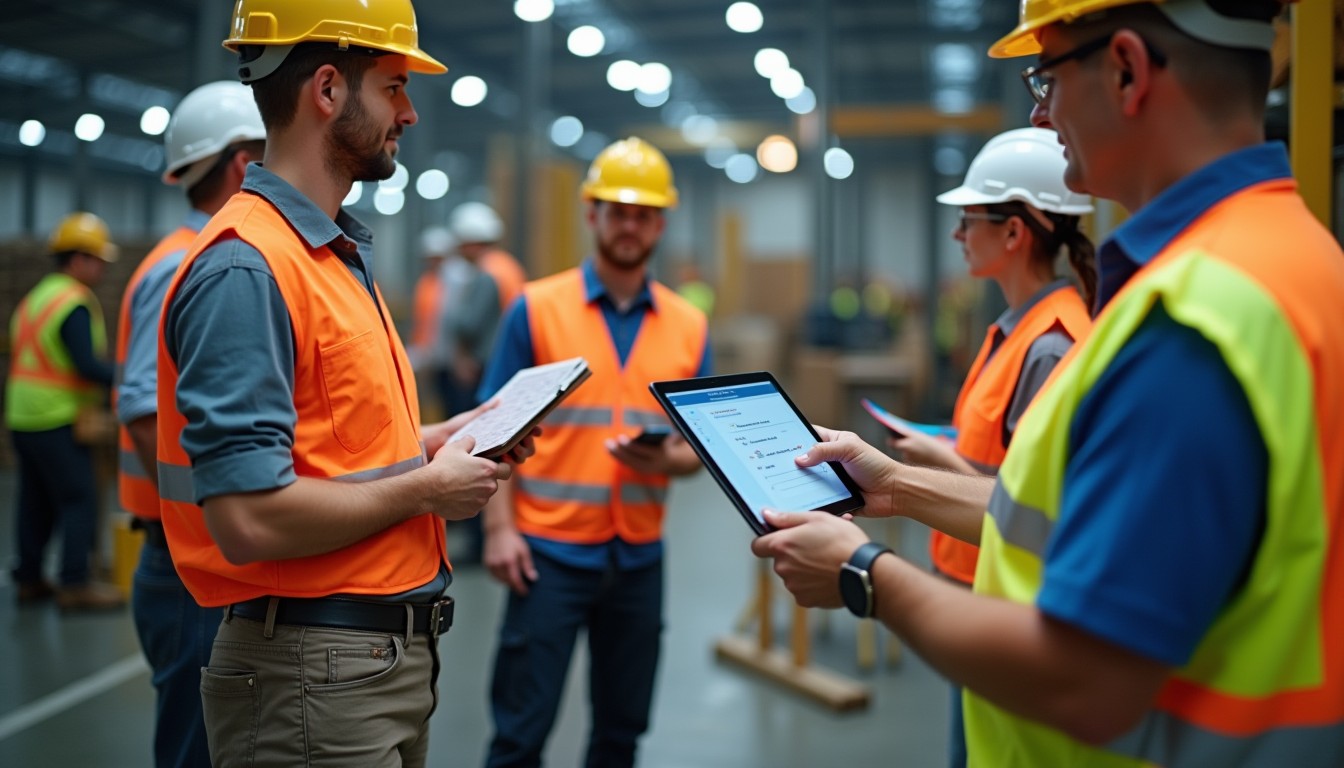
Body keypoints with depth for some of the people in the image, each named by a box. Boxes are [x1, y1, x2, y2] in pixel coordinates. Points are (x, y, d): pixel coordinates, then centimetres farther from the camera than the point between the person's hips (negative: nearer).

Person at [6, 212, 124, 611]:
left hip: (22, 416, 9)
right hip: (57, 421, -9)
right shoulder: (75, 304, -14)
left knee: (35, 502, 14)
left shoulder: (34, 298, 15)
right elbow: (87, 364, -21)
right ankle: (76, 584, -4)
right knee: (79, 500, -5)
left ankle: (29, 578, 20)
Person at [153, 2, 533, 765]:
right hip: (315, 673, -9)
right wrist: (428, 487, -15)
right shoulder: (245, 268, -19)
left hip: (395, 653, 9)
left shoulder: (339, 254, 11)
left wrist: (439, 440, 7)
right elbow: (250, 519, -26)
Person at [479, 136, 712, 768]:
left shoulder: (689, 326, 5)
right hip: (549, 547, -3)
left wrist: (667, 460, -15)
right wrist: (499, 528, -12)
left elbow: (698, 447, 8)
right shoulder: (536, 309, -3)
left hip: (640, 555, 3)